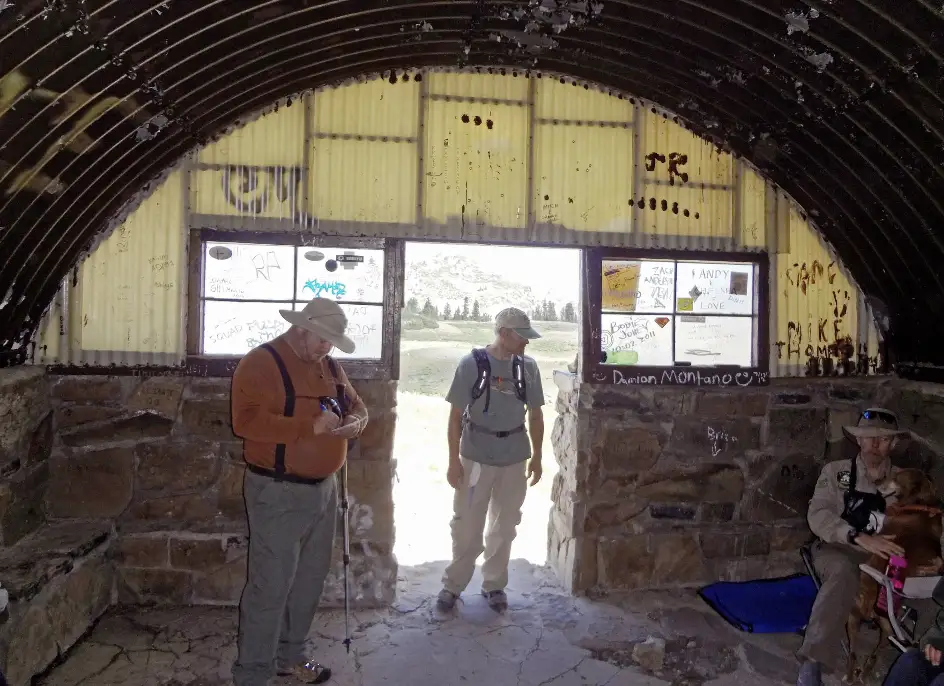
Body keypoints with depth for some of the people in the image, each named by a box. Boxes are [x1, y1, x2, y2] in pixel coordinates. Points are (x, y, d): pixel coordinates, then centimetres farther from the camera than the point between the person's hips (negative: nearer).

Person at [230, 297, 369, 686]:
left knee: (310, 580, 17)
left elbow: (356, 405, 18)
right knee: (271, 586, -2)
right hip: (280, 493, -8)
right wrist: (310, 426, -26)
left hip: (324, 488, 8)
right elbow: (246, 420, -24)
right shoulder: (261, 363, -14)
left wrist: (354, 422, -6)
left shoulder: (329, 366, 11)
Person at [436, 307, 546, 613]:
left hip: (515, 459, 3)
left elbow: (535, 414, 8)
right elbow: (456, 415, -7)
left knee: (504, 526, 14)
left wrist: (537, 456, 8)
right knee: (466, 526, 7)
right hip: (475, 457, -3)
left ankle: (494, 584, 31)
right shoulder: (471, 364, -11)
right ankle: (453, 585, 25)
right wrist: (453, 460, -9)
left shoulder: (528, 367, -1)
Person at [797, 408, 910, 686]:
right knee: (842, 573, -36)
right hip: (838, 550, -3)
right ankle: (812, 663, -42)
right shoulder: (836, 471, 5)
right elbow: (818, 515, -9)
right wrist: (859, 537, -24)